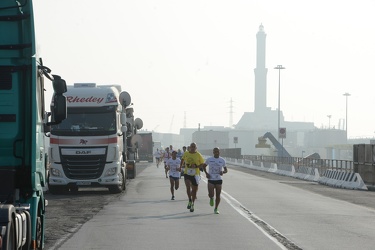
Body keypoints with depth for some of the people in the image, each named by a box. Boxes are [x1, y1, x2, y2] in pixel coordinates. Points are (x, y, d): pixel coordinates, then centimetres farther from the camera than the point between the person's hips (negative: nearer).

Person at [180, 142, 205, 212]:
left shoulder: (198, 155, -5)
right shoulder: (186, 154, 2)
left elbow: (202, 164, -2)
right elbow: (183, 160, 21)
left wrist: (196, 166, -18)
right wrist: (180, 167, 19)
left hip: (195, 174, 0)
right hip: (187, 173, 0)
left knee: (194, 190, 7)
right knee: (188, 186, -23)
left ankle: (192, 205, 23)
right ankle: (190, 201, -5)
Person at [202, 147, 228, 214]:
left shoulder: (222, 160, 2)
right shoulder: (209, 159, 0)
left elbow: (226, 170, 9)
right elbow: (204, 166, 15)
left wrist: (223, 172, -15)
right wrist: (206, 173, -1)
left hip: (219, 179, 1)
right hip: (211, 179, -1)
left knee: (218, 195, 1)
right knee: (211, 195, -12)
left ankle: (216, 209, 16)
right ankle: (211, 198, 26)